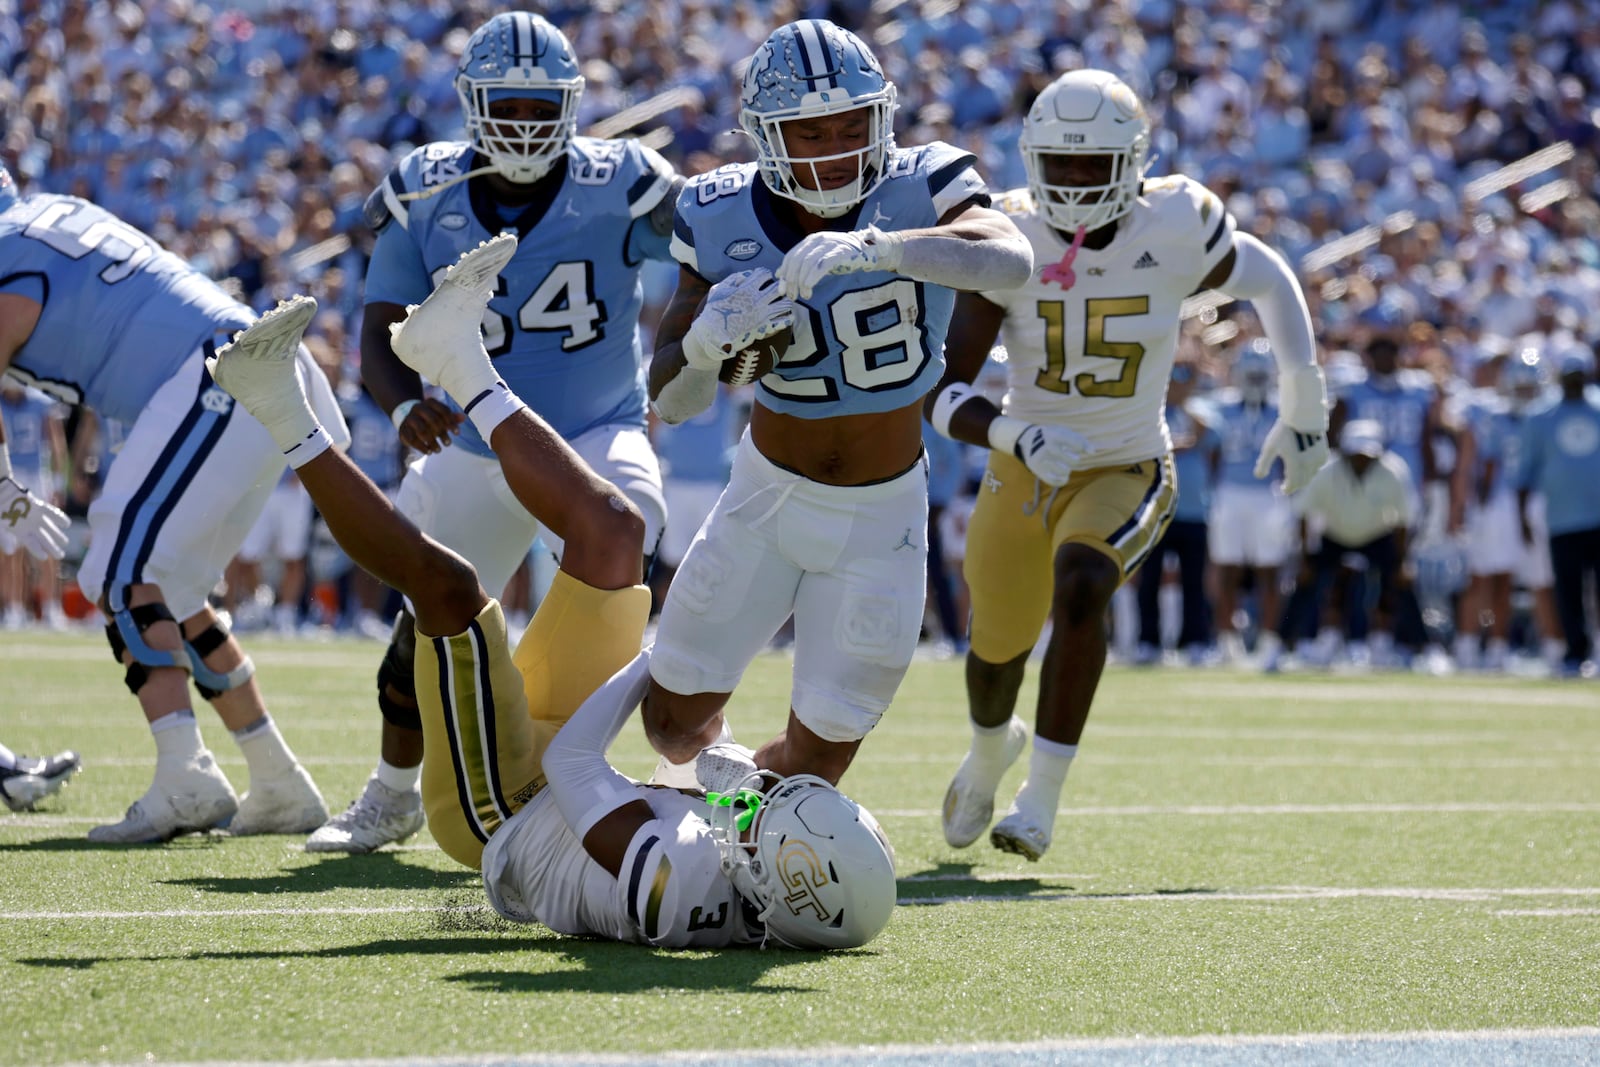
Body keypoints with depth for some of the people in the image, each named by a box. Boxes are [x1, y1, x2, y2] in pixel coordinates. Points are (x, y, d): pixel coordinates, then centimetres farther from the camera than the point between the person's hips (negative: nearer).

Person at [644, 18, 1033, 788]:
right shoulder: (723, 219, -12)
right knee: (675, 718, 7)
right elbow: (672, 401, -8)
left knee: (816, 757, 2)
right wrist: (707, 341, -31)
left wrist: (869, 245, -54)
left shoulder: (919, 191, -19)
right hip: (768, 495, 2)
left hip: (879, 519, -1)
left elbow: (1010, 260, -41)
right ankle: (694, 769, 43)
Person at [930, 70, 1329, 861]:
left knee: (1079, 589, -32)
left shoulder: (1175, 228, -19)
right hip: (1024, 469, 2)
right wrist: (1013, 435, -40)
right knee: (998, 646, 16)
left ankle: (1043, 793, -21)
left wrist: (1303, 407, 7)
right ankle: (991, 747, 54)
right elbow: (944, 394, -20)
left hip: (1126, 470, -2)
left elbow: (1268, 281, 3)